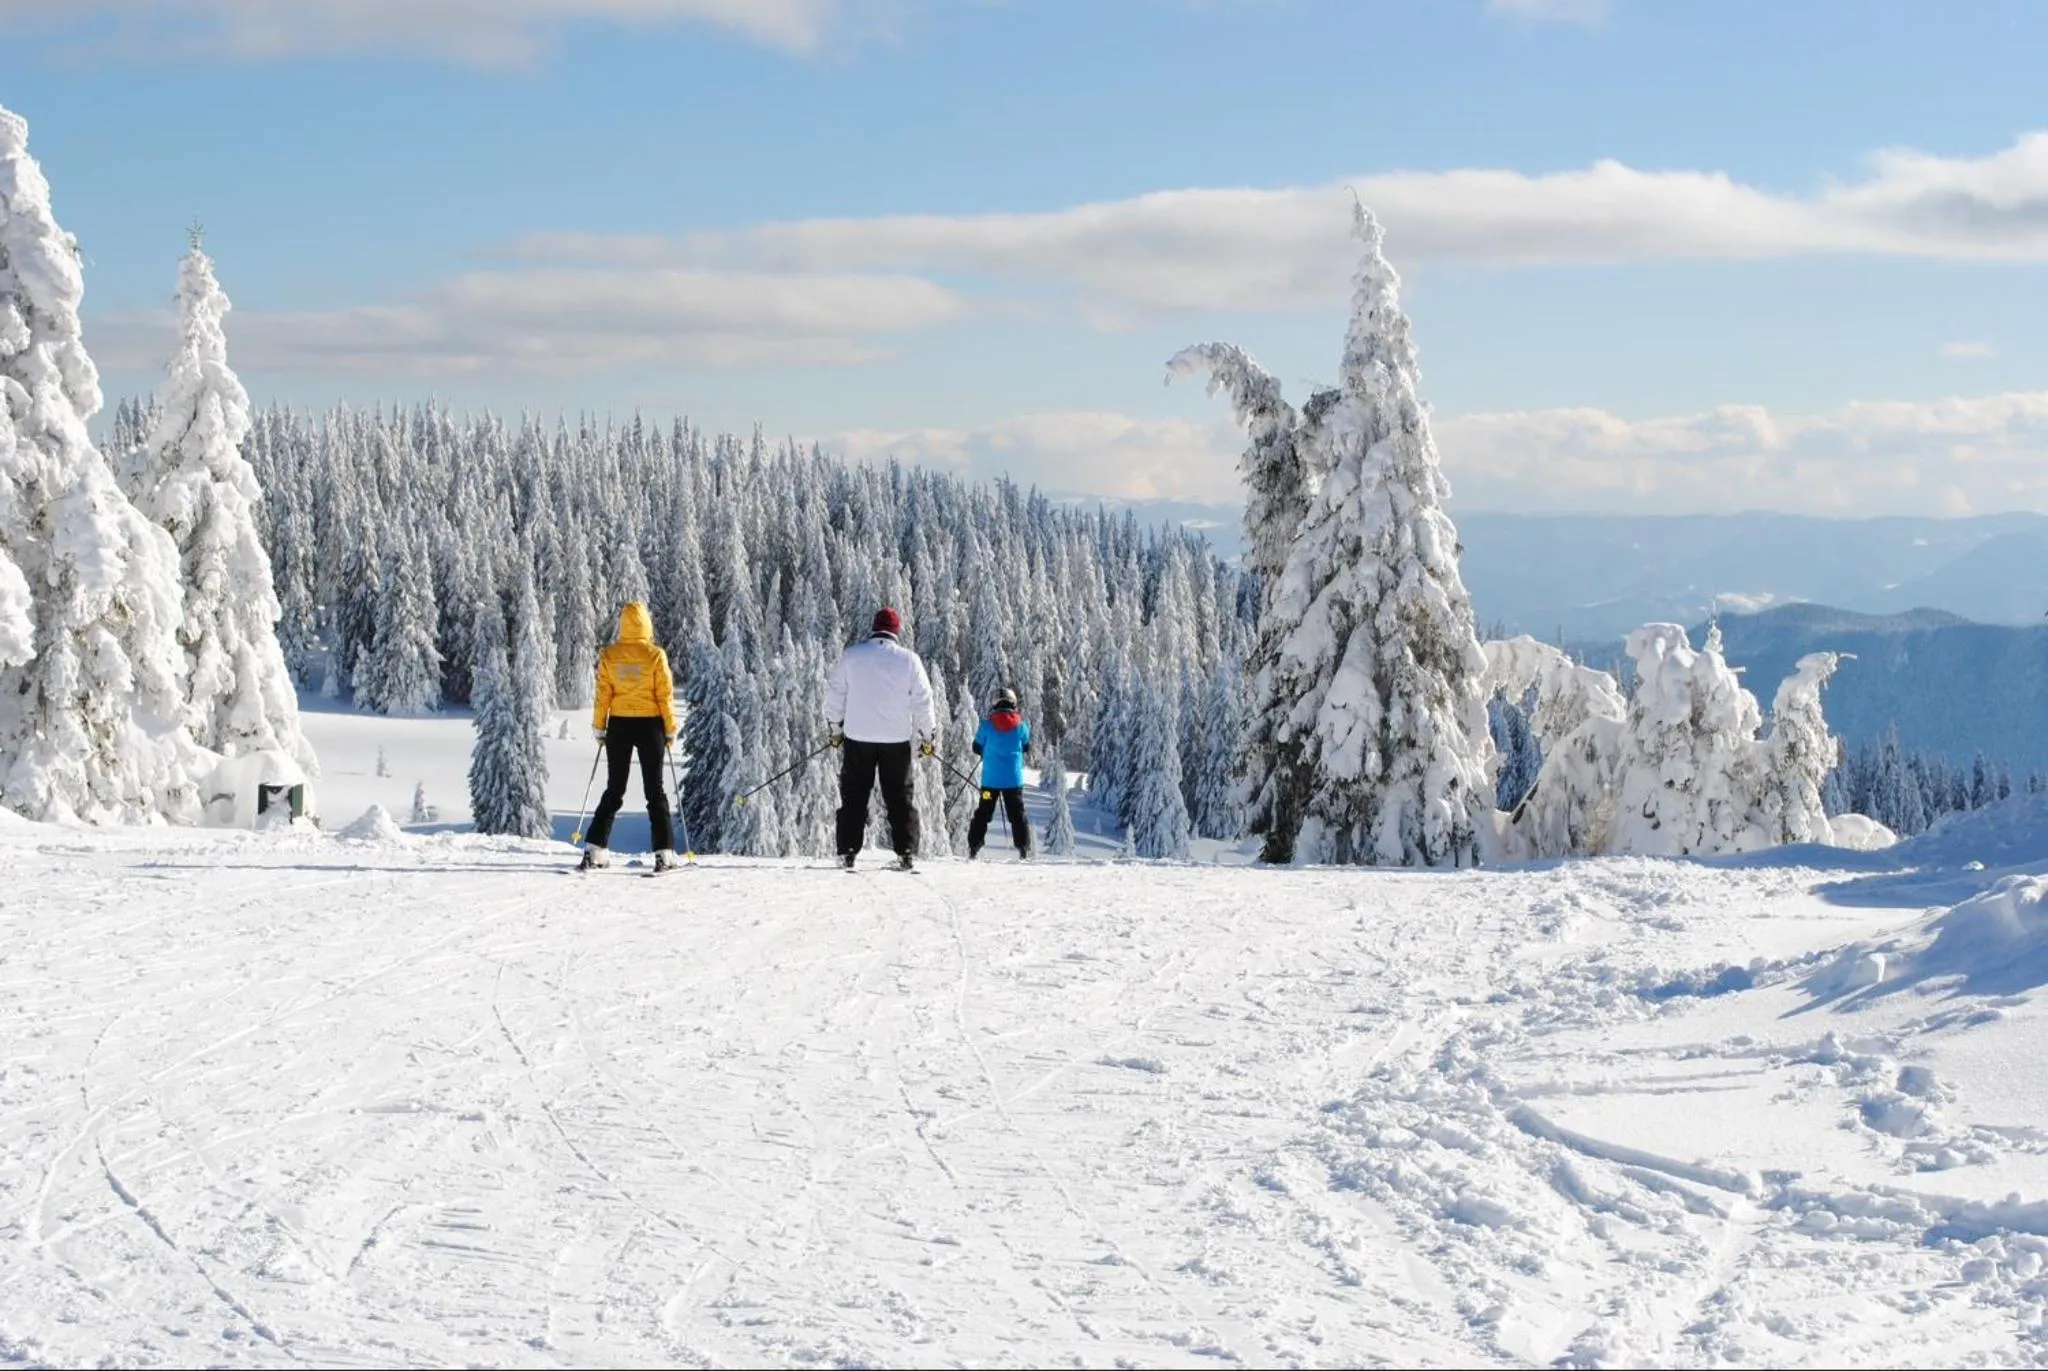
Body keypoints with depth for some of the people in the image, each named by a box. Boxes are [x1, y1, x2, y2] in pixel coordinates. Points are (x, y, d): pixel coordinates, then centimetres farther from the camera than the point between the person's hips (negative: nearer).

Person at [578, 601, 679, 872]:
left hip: (619, 726, 2)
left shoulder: (609, 655, -3)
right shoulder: (655, 655, -8)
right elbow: (665, 696, -6)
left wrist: (599, 727, 8)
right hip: (650, 725, -2)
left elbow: (602, 695, -1)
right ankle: (664, 854, -1)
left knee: (614, 789, 10)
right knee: (655, 790, 5)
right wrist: (670, 730, 2)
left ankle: (597, 851, 4)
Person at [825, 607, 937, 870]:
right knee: (900, 797, 7)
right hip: (897, 739, 0)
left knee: (854, 797, 8)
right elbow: (922, 702, -1)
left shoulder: (851, 656, -2)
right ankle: (906, 852, 1)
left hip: (858, 738, 0)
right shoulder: (909, 660, -4)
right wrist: (928, 736, 11)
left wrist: (835, 728, 17)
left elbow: (834, 695, 3)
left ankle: (848, 852, 4)